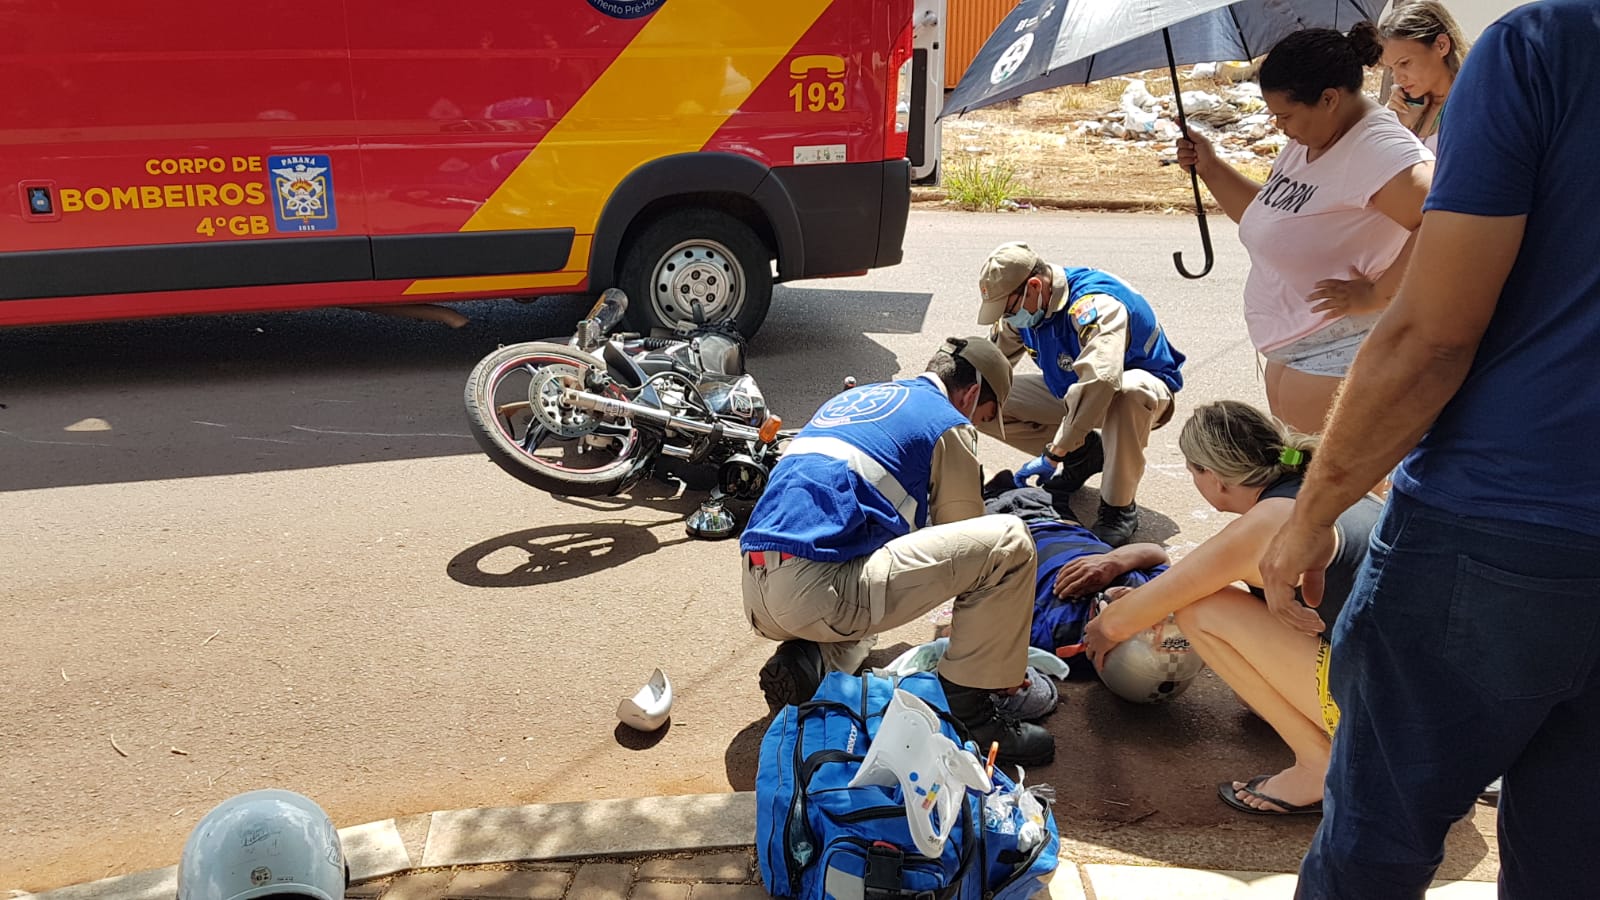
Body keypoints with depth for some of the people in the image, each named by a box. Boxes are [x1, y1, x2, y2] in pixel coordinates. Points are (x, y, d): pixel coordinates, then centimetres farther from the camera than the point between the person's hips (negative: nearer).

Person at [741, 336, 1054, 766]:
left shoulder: (853, 398, 29)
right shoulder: (947, 423, 6)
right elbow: (964, 543, 14)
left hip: (756, 598, 8)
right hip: (820, 594, -8)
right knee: (1009, 541, -3)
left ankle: (812, 658, 10)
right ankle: (971, 709, 5)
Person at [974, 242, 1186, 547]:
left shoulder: (1095, 303, -34)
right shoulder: (1021, 305, -10)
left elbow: (1100, 380, -48)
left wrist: (1054, 453, -42)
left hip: (1144, 387, -7)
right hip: (1068, 390, 7)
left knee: (1128, 390, -44)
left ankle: (1119, 508, -26)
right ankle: (1082, 454, 5)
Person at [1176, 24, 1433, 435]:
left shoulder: (1377, 148, -21)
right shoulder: (1304, 143, 9)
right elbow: (1270, 217, 22)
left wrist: (1376, 295, -26)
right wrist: (1210, 168, 10)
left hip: (1341, 352, -10)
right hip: (1293, 348, 10)